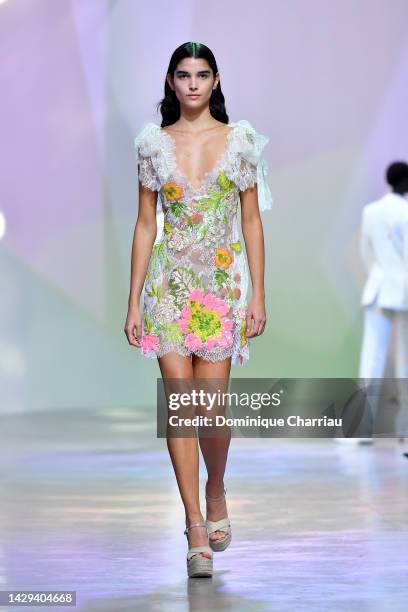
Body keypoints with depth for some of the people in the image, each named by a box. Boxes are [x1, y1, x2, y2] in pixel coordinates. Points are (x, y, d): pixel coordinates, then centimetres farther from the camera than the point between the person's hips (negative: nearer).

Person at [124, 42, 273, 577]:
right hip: (169, 284, 1)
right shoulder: (154, 142, 5)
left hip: (223, 283, -1)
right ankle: (197, 532, 3)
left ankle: (216, 493, 26)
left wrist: (259, 295, -2)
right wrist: (134, 301, 3)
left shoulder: (240, 140, 3)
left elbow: (252, 221, 4)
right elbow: (145, 225, 7)